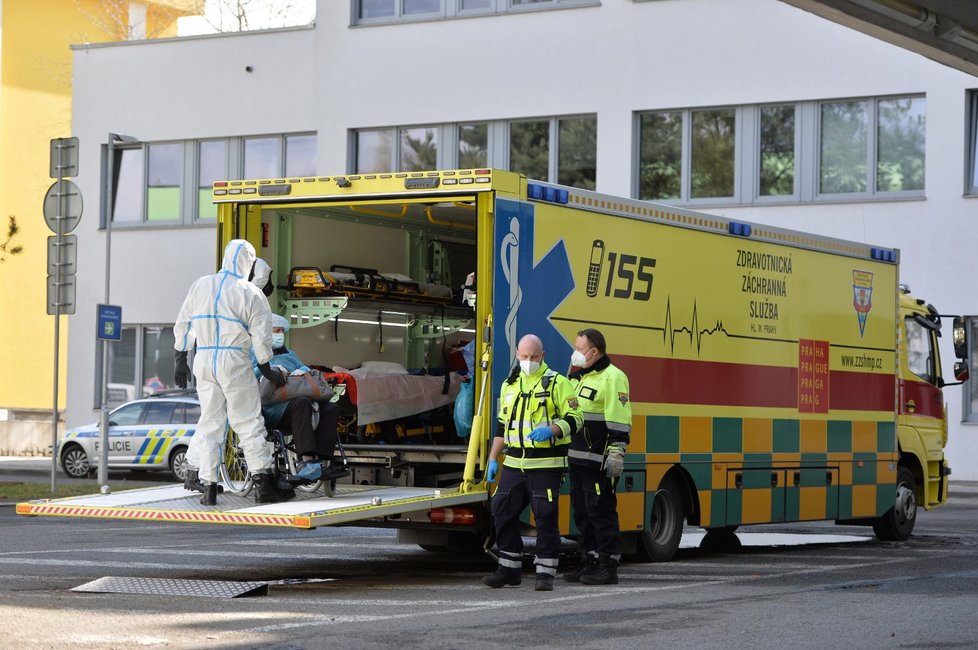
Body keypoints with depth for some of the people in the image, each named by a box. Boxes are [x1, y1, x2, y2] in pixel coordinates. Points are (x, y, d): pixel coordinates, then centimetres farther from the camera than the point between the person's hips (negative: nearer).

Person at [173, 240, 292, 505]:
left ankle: (209, 488, 6)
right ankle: (265, 485, -5)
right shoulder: (250, 294, -3)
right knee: (249, 423, -1)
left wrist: (180, 361, 19)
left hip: (203, 361, 4)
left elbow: (182, 326, 11)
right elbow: (261, 337, -2)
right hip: (235, 363, -4)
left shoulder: (201, 285, 9)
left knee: (209, 423, 9)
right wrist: (267, 371, 10)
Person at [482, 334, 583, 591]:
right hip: (514, 463, 6)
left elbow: (574, 419, -6)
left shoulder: (557, 383, -3)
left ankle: (545, 573, 2)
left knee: (546, 517, -5)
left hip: (546, 464, -6)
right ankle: (509, 568, 14)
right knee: (502, 511, 4)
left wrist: (551, 430, -24)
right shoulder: (509, 385, 16)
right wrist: (493, 459, 19)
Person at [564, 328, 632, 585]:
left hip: (599, 462, -10)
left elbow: (619, 420, -17)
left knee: (601, 512, -7)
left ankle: (608, 567, -4)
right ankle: (590, 562, 20)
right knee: (582, 512, 12)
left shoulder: (612, 378, -11)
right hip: (578, 458, 10)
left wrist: (616, 453, -22)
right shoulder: (580, 377, 18)